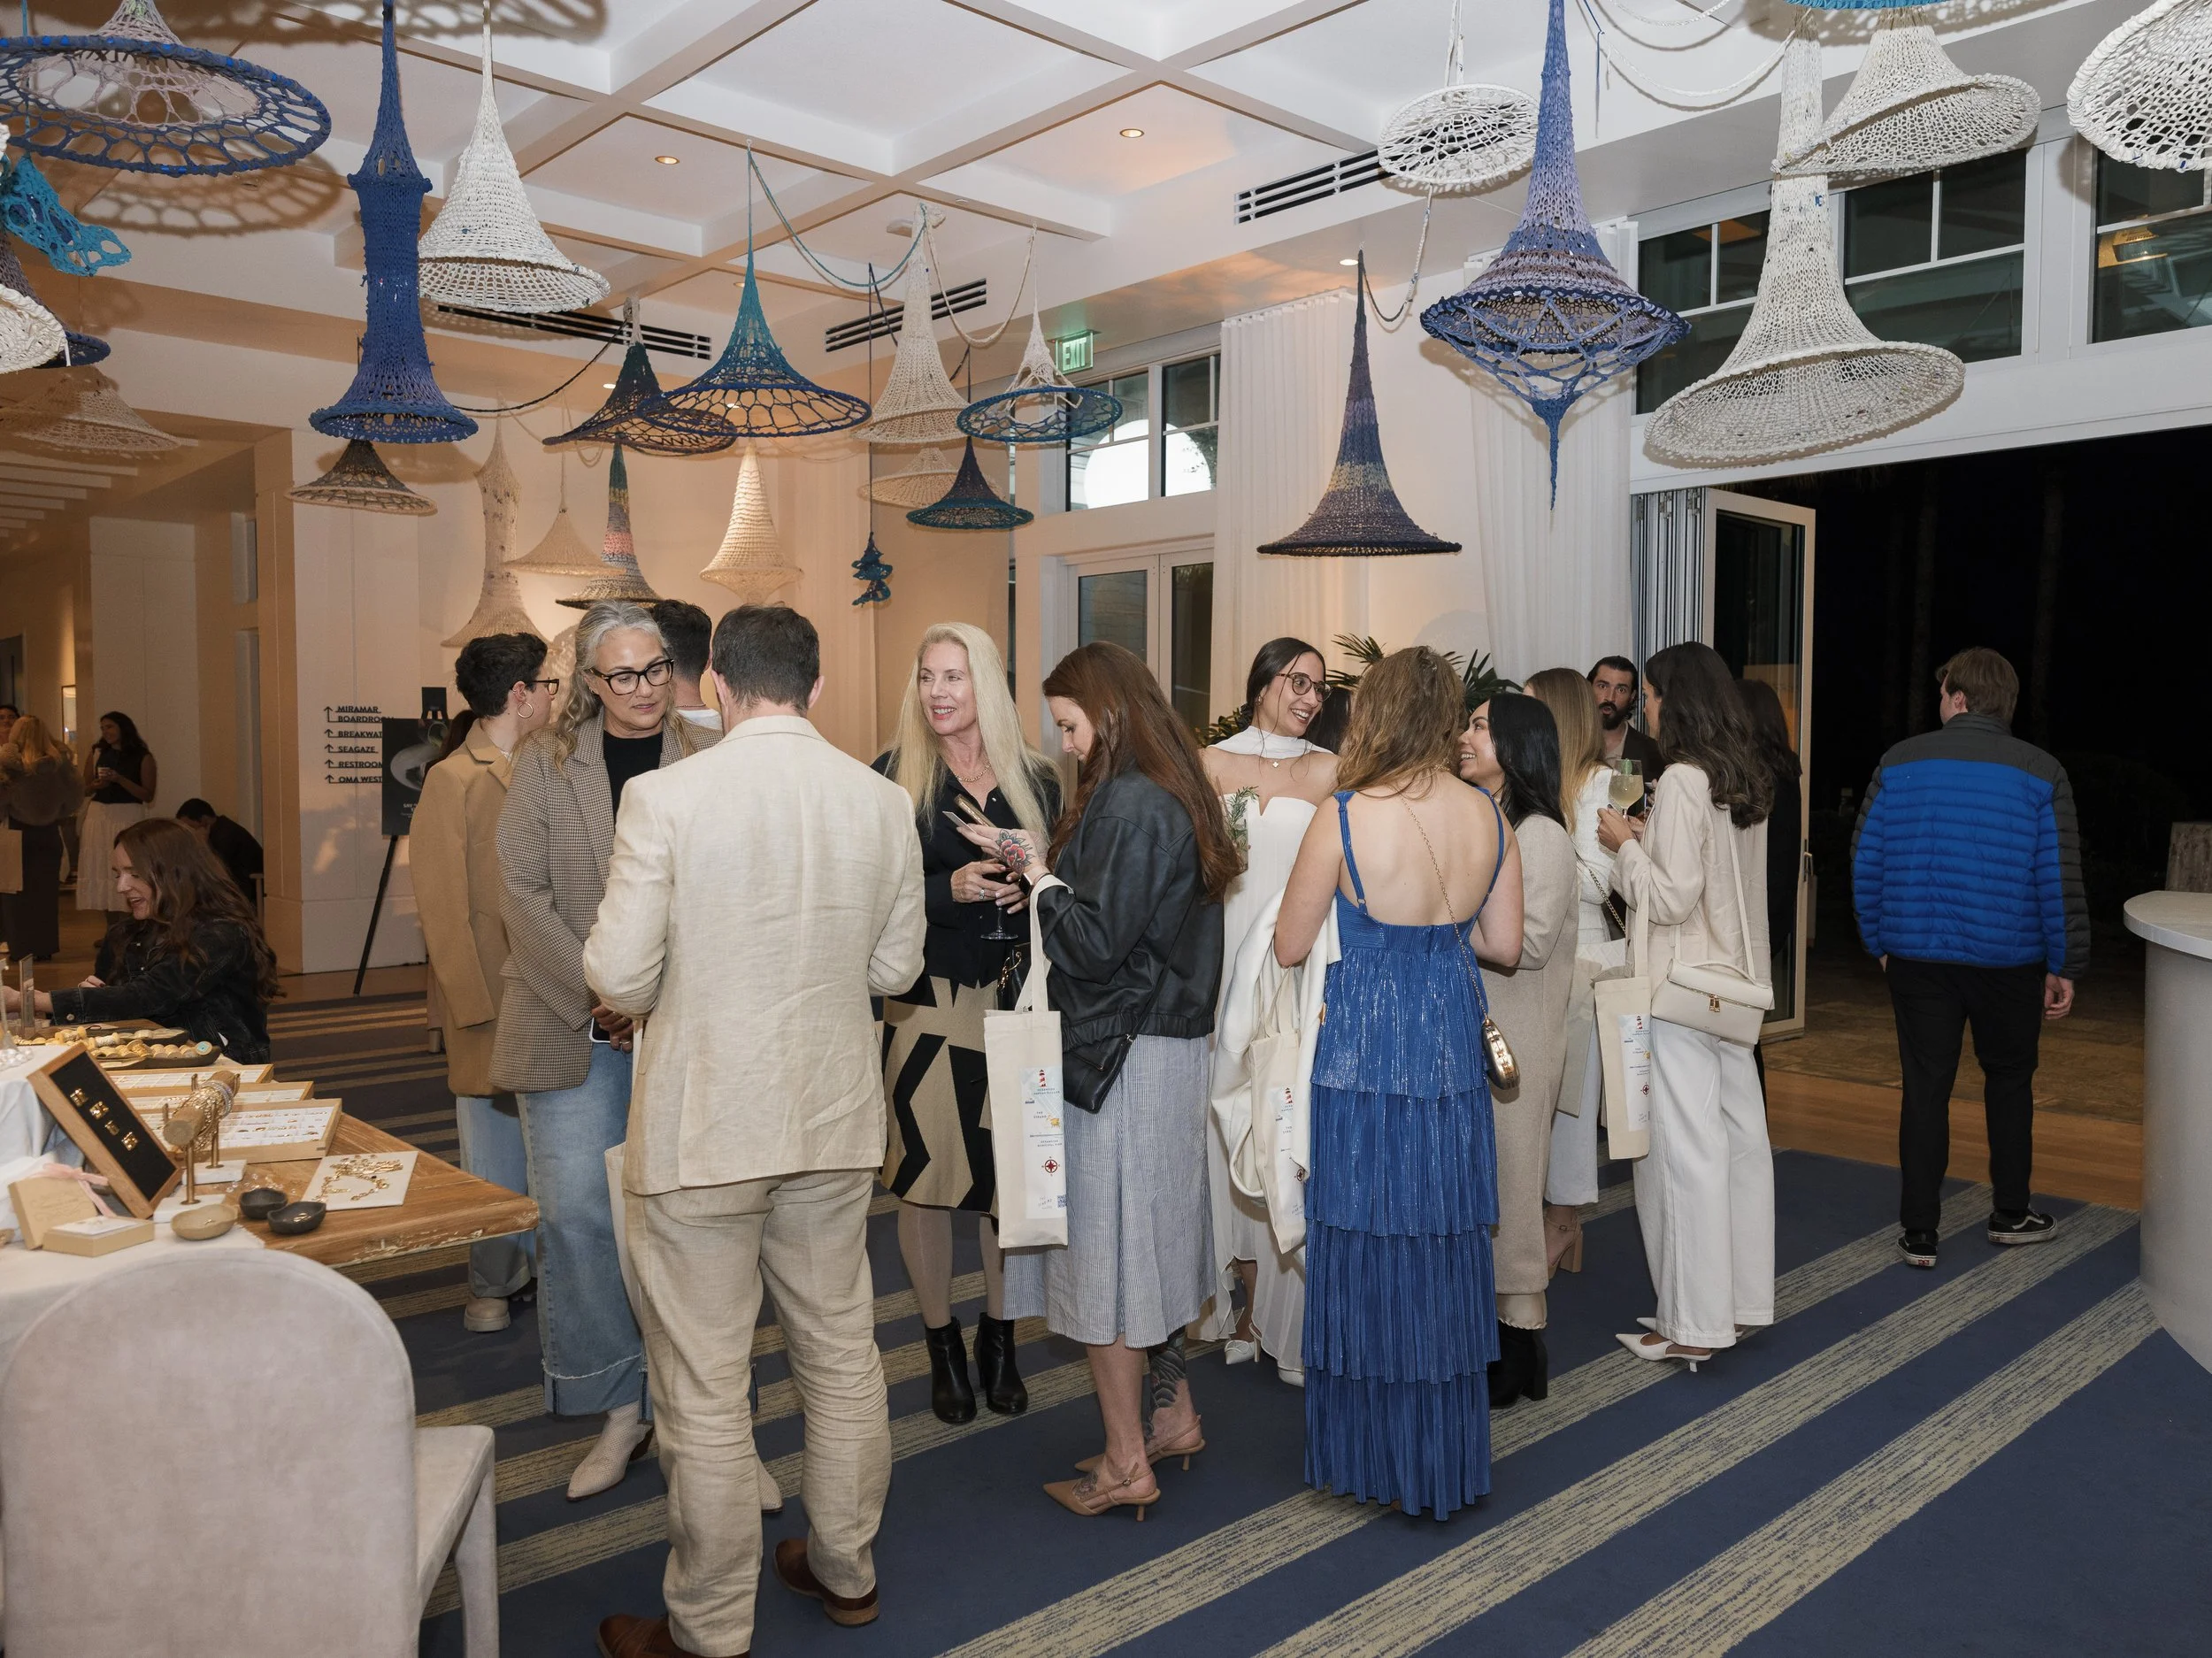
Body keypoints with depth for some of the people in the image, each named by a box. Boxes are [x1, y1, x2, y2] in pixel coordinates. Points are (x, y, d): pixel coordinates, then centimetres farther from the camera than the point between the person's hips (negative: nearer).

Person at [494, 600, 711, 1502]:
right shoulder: (545, 762, 5)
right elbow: (523, 893, -2)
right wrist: (600, 999, -10)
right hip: (572, 1025, 1)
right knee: (574, 1211, -2)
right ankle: (618, 1409, 15)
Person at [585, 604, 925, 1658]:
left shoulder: (668, 797, -15)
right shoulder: (883, 801, -3)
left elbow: (620, 976, -14)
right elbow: (895, 966, 5)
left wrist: (643, 1000, 9)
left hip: (701, 1124, -4)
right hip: (835, 1118, 5)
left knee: (705, 1391, 9)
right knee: (841, 1353, 20)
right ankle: (845, 1569, 38)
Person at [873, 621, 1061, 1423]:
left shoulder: (1036, 778, 7)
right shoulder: (893, 777, -1)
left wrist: (1031, 889, -9)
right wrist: (951, 889, -20)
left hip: (1018, 999, 2)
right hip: (929, 1003, -2)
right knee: (927, 1175, 4)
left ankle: (998, 1337, 27)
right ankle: (942, 1345, 23)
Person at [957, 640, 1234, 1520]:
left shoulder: (1130, 806, -20)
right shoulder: (1171, 796, 11)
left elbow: (1094, 942, -22)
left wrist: (1040, 878, -8)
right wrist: (1043, 866, 5)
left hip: (1121, 1058, -10)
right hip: (1169, 1044, 10)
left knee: (1104, 1245, 1)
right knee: (1151, 1236, 19)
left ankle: (1126, 1463, 13)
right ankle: (1173, 1415, 33)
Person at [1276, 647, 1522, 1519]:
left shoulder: (1344, 818, -14)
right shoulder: (1489, 815, -1)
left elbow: (1290, 947, -6)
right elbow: (1504, 945, 7)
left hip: (1362, 1055, -4)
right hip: (1453, 1053, 5)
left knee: (1366, 1247, 8)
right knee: (1445, 1242, 16)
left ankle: (1372, 1455, 22)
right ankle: (1446, 1455, 30)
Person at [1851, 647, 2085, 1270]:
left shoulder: (1900, 762, -2)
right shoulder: (2040, 772, -4)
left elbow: (1866, 860, 0)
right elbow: (2059, 879, -5)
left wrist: (1879, 942, 10)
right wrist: (2065, 967, 3)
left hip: (1917, 956, 0)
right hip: (2008, 961, 0)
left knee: (1925, 1088, 5)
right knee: (2009, 1080, 19)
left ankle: (1919, 1232, 8)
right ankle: (2011, 1214, 30)